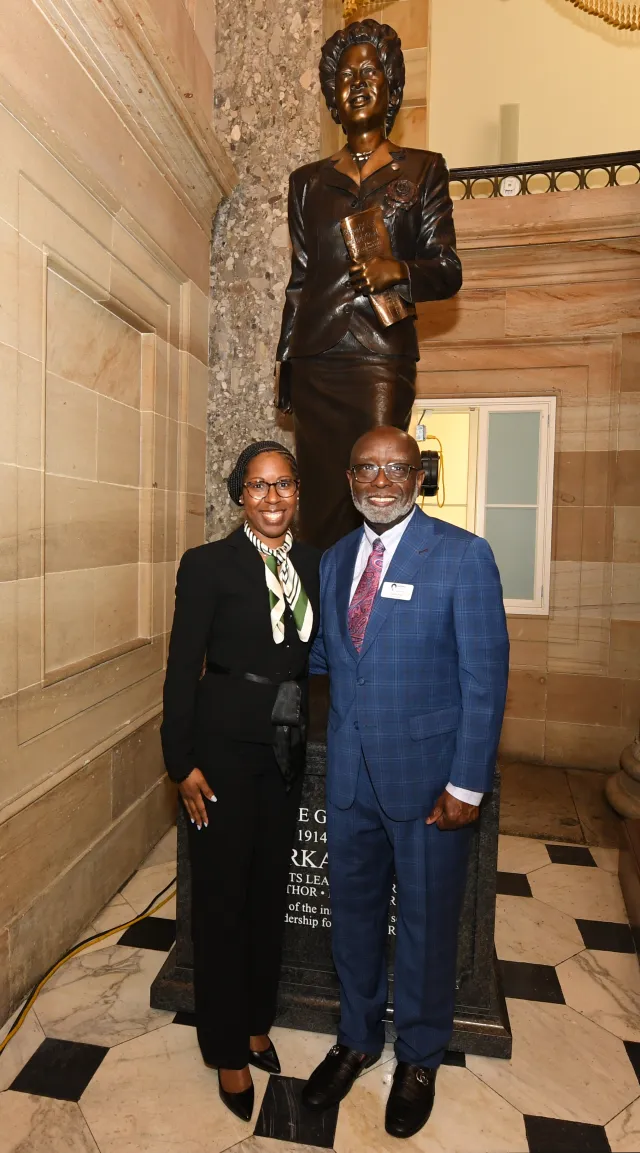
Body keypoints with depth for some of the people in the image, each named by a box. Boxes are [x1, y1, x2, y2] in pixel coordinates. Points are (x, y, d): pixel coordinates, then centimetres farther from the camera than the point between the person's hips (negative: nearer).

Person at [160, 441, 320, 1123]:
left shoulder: (312, 563, 3)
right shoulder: (208, 564, -11)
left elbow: (315, 653, 10)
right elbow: (182, 669, -11)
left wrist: (312, 740, 7)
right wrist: (184, 764, -11)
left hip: (287, 752, 5)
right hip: (224, 749, -5)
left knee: (270, 892, 20)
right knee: (221, 898, 11)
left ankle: (256, 1021, 45)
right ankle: (227, 1049, 35)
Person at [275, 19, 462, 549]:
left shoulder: (422, 169, 12)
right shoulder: (308, 181, 19)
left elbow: (448, 271, 7)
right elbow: (299, 280, 18)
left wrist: (398, 270, -14)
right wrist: (285, 368, 13)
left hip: (382, 356, -2)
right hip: (315, 361, 3)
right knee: (320, 502, -1)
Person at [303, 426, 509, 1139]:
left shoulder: (464, 556, -12)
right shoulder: (335, 559, 6)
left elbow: (485, 677, -12)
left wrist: (466, 785, -14)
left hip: (427, 777, -4)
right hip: (350, 775, 5)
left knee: (426, 921, 16)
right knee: (352, 912, 21)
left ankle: (418, 1058, 44)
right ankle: (356, 1039, 48)